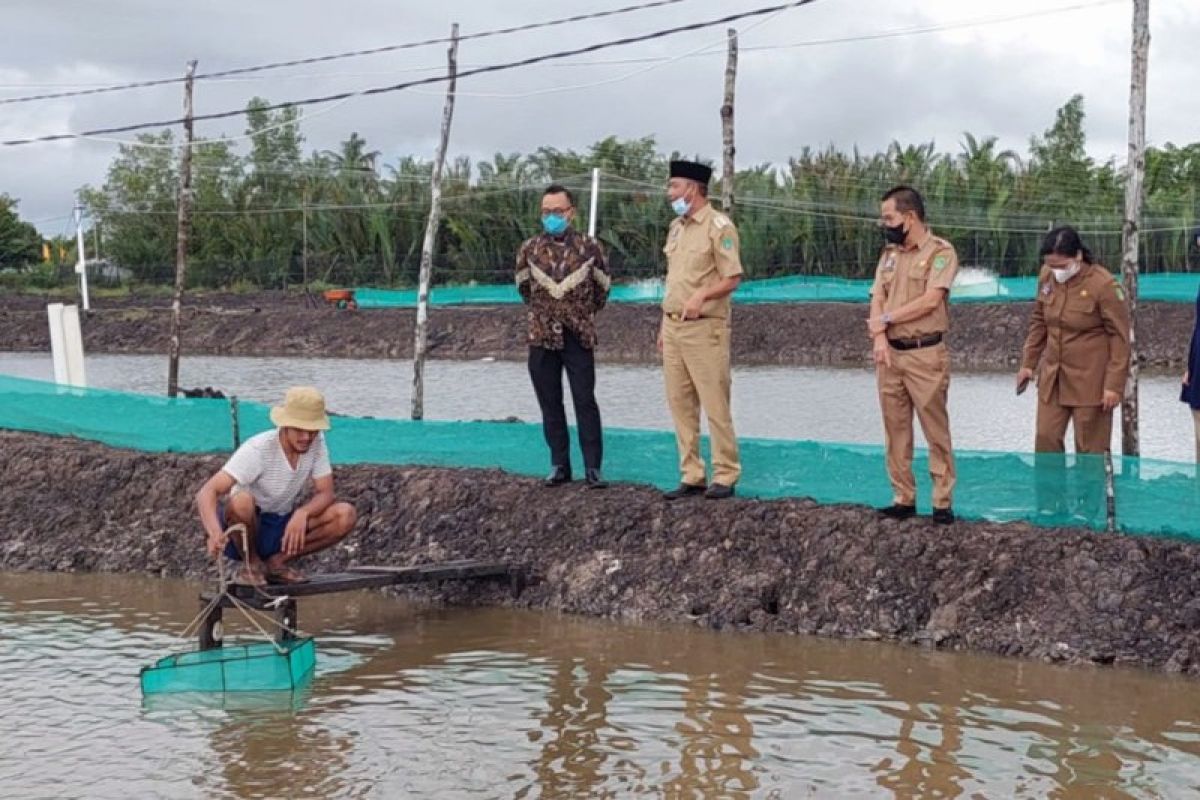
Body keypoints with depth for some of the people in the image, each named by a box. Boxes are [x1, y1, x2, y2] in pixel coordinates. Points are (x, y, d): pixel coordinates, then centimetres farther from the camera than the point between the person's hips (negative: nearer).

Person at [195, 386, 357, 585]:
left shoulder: (317, 443, -10)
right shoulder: (257, 449, -26)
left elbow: (325, 492, -9)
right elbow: (207, 492, -34)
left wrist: (303, 512, -33)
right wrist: (215, 533, -54)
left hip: (284, 527, 5)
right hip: (246, 525, -4)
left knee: (345, 515, -17)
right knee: (241, 500, -38)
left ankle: (277, 561, -1)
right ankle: (251, 564, -9)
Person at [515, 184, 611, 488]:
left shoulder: (589, 247, -2)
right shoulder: (529, 249, 3)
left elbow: (602, 288, 11)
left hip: (579, 337, -2)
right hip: (542, 337, 2)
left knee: (585, 402, -4)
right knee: (550, 404, 6)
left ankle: (592, 468, 0)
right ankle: (559, 465, 14)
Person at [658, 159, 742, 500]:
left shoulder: (719, 226, -8)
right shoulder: (676, 227, 16)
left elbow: (732, 279, -12)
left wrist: (702, 296, -28)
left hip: (704, 327, -8)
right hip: (673, 327, 8)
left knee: (715, 405, -5)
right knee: (680, 404, 8)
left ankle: (725, 477, 3)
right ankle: (691, 476, 14)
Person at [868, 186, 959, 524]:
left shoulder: (941, 252, -5)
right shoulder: (890, 253, 14)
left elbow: (930, 301, -15)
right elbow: (877, 300, 7)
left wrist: (887, 319, -7)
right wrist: (879, 338, -10)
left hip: (926, 354, -6)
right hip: (890, 353, 6)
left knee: (936, 430, -2)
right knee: (895, 429, 7)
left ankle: (943, 502, 3)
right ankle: (903, 498, 13)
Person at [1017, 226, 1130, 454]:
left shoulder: (1105, 285, -17)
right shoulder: (1047, 276, -1)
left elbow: (1120, 338, -12)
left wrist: (1114, 384, -14)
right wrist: (1028, 363, 13)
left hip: (1090, 381, -6)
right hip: (1053, 377, 6)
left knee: (1090, 450, 2)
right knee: (1046, 442, 6)